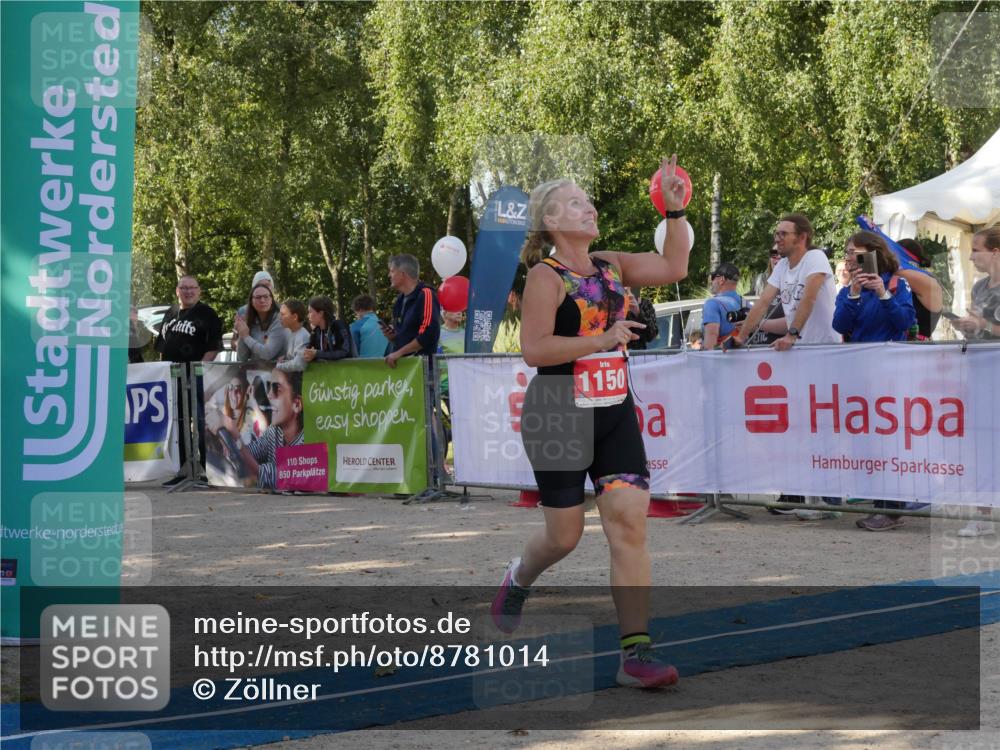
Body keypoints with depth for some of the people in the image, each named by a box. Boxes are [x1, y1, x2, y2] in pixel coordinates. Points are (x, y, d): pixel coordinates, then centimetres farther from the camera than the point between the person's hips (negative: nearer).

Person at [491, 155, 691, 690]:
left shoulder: (611, 266, 11)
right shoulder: (545, 275, -9)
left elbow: (673, 268, 9)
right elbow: (533, 348, -19)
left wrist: (675, 210, 1)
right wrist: (602, 339, -23)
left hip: (614, 411, 5)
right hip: (559, 414, -5)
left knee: (629, 523, -8)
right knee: (565, 534, 5)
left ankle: (636, 654, -9)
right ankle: (518, 580, 42)